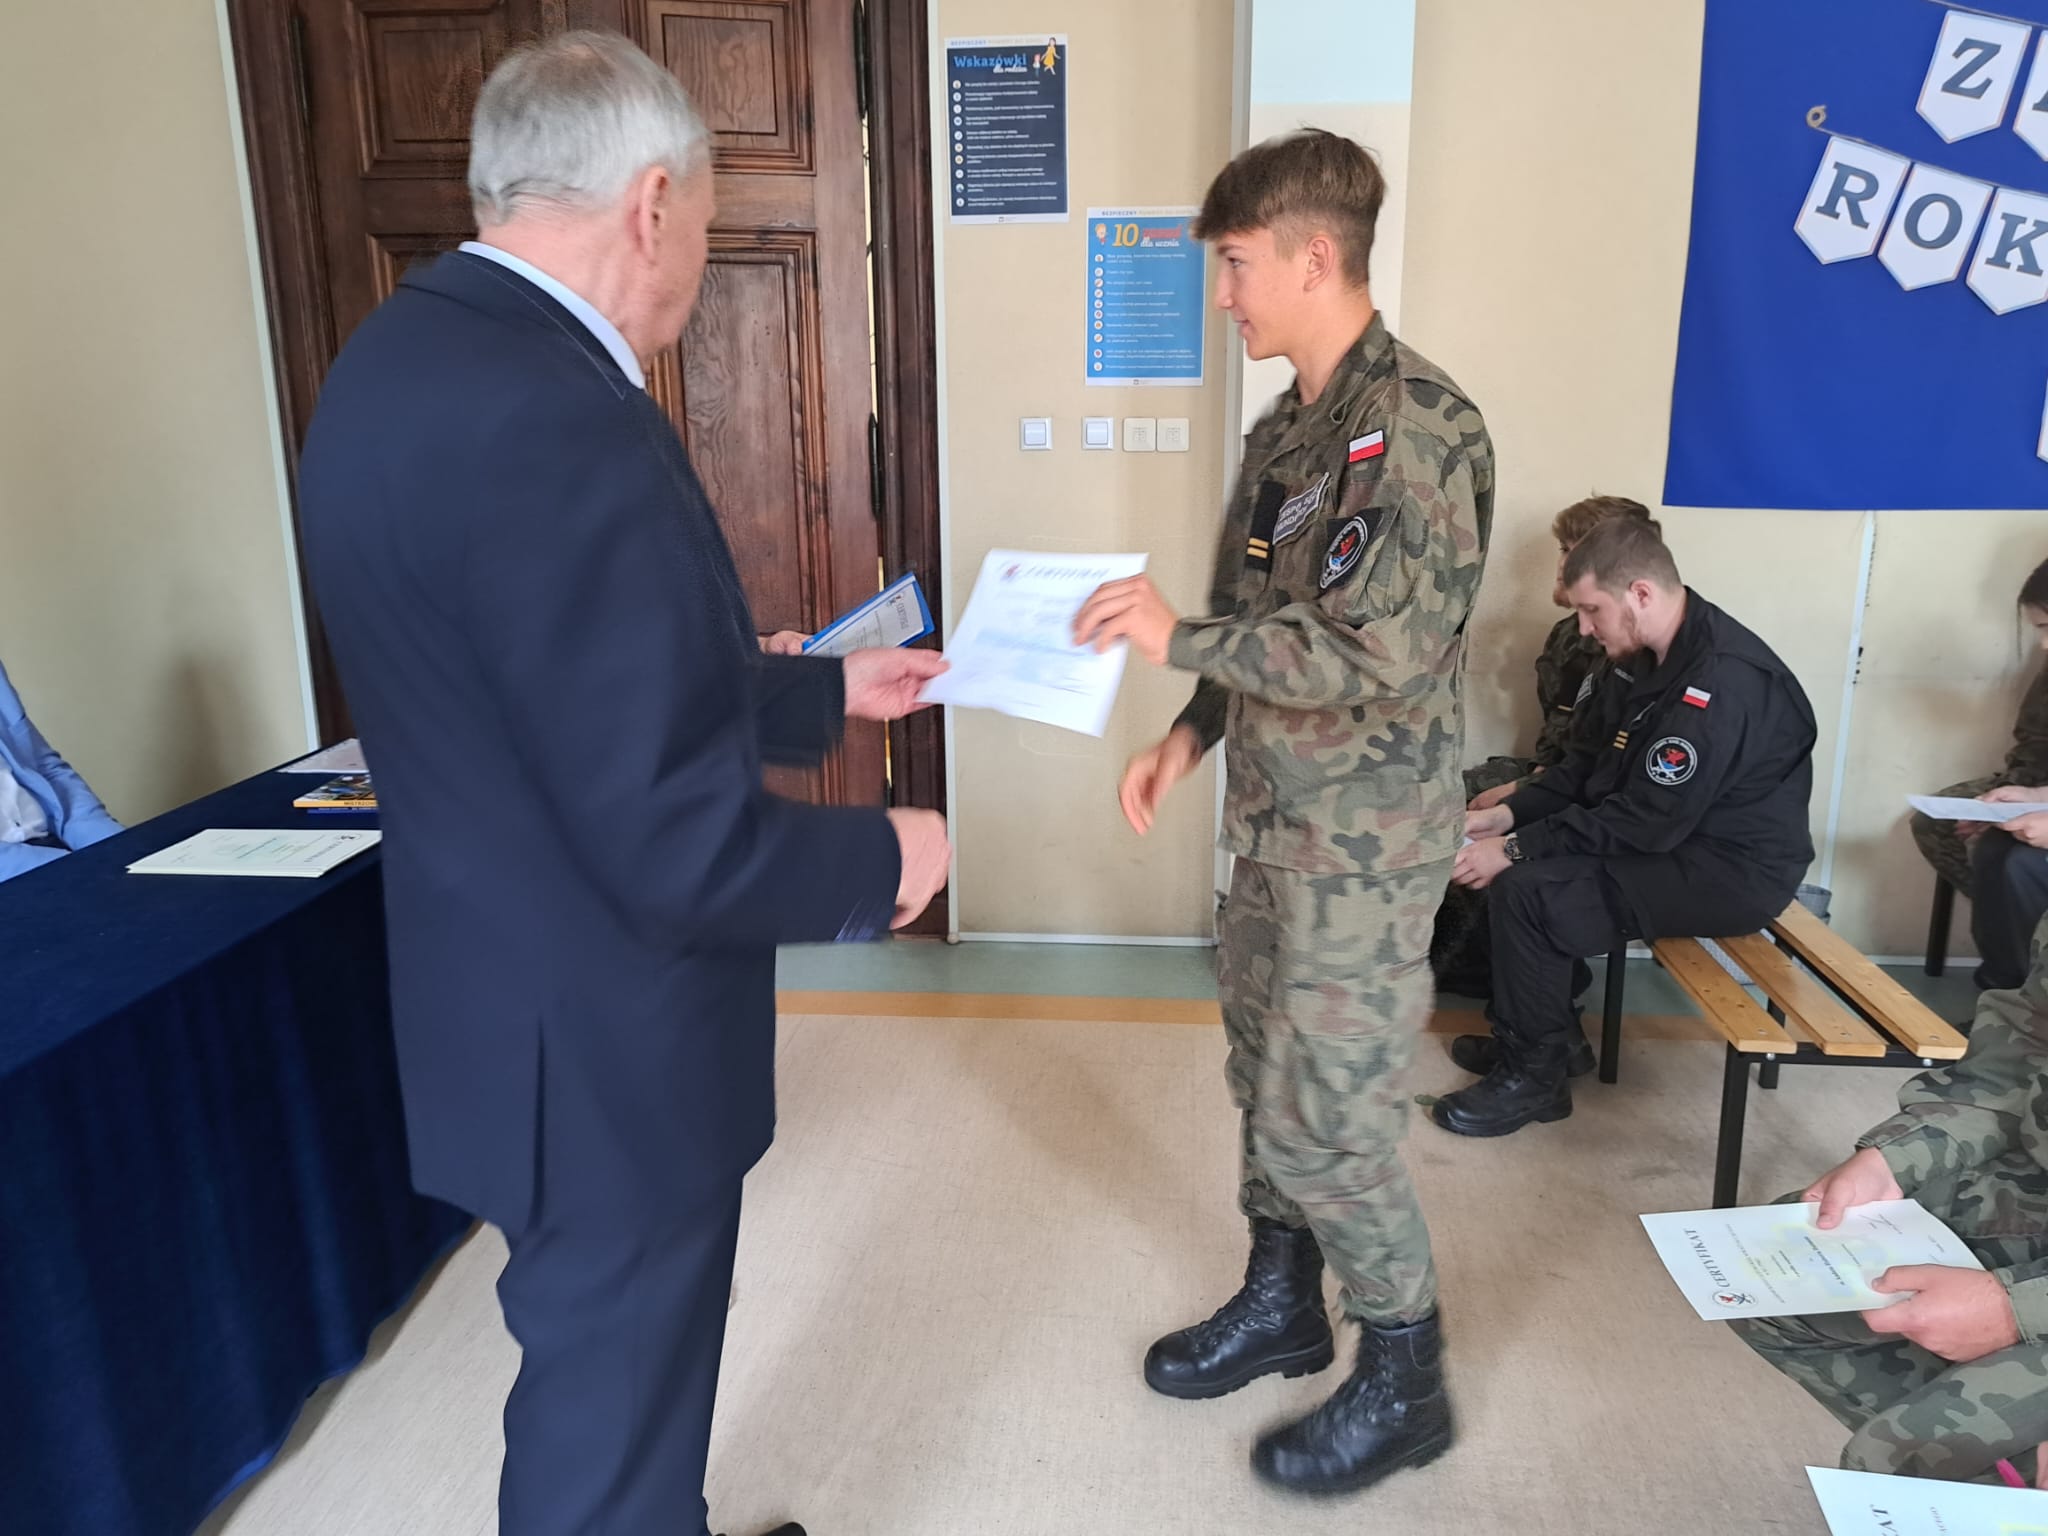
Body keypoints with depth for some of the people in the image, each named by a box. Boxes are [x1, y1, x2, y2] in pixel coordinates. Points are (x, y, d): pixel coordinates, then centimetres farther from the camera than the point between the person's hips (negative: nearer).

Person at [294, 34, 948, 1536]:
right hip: (605, 1050, -9)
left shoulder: (411, 353, 3)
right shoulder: (556, 418, -29)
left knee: (618, 1380, 31)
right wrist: (881, 860, -11)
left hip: (525, 999, 10)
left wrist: (827, 688, 18)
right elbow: (676, 841, -30)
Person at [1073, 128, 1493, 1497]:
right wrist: (1194, 732, 7)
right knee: (1267, 1077, 19)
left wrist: (1179, 636, -22)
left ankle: (1406, 1384, 22)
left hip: (1366, 837, -9)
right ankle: (1283, 1306, 39)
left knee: (1326, 1116, 1)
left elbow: (1383, 652, -25)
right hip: (1274, 817, 9)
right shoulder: (1289, 429, 10)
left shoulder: (1416, 423, -18)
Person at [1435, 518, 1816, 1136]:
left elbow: (1649, 821, -28)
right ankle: (1552, 1032, 17)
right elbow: (1595, 763, 12)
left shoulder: (1721, 681, -27)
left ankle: (1534, 1074, -5)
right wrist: (1507, 816, -1)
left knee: (1525, 888, -22)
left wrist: (1515, 848, -23)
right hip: (1674, 834, 10)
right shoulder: (1648, 657, 4)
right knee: (1525, 859, 7)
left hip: (1732, 873, -10)